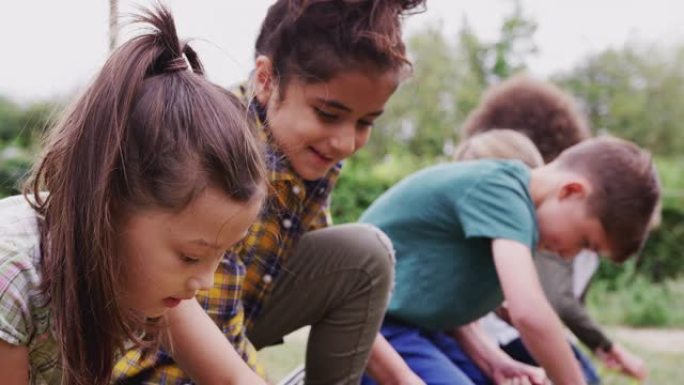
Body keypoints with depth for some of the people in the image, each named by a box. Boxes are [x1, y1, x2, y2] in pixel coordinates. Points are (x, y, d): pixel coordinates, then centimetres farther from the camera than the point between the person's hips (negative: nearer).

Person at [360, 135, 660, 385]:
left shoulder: (507, 194, 9)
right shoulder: (499, 189, -21)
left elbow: (449, 297, 12)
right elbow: (529, 312, -33)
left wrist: (491, 359, -3)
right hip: (375, 325, -10)